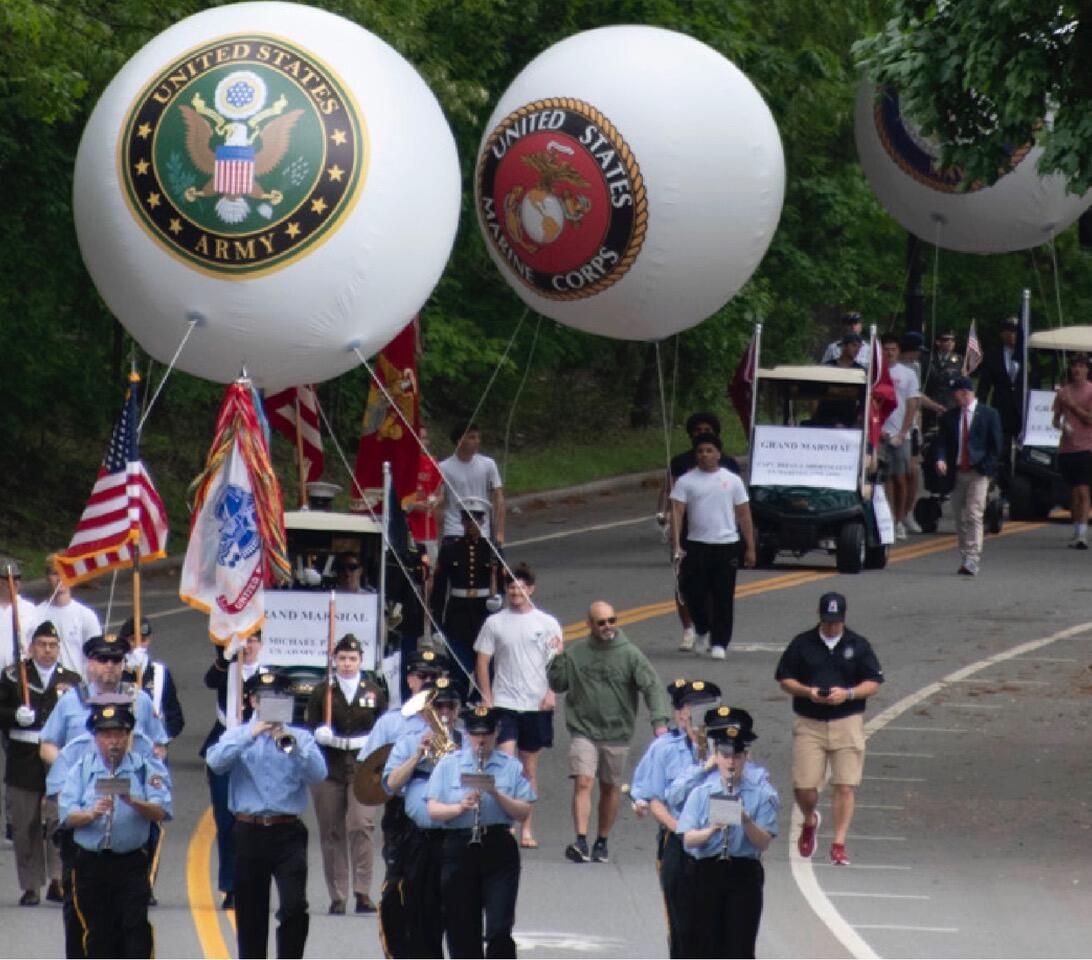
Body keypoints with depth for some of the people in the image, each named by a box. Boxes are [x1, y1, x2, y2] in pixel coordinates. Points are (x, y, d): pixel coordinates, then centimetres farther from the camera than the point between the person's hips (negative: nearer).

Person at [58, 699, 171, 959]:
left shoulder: (145, 768, 4)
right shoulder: (81, 769, 7)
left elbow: (160, 812, -6)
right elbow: (67, 816, -2)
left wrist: (133, 802, -24)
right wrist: (92, 814, -22)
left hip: (132, 862, -2)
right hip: (90, 863, 2)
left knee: (136, 926, -11)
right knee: (97, 932, 7)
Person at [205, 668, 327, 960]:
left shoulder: (300, 737, 10)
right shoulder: (237, 736, 9)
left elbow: (318, 774, -5)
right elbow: (216, 762, -10)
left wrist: (293, 746, -18)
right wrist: (251, 736, -18)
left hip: (288, 834, -1)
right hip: (249, 833, 1)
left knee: (295, 908, -15)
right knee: (250, 914, 6)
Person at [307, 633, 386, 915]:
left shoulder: (374, 693, 10)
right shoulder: (321, 693, 9)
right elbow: (311, 730, 7)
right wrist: (324, 735, -13)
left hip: (364, 771, -1)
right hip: (329, 772, 1)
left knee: (361, 826, -17)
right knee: (332, 833, 1)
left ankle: (363, 892, -16)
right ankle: (337, 897, 7)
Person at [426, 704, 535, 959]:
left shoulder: (511, 766, 6)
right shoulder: (448, 765, 8)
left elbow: (524, 812, 0)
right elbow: (433, 810, 0)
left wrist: (497, 794, -15)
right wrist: (460, 807, -18)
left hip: (499, 850, -1)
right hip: (459, 849, 1)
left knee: (499, 929, -9)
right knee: (462, 932, 3)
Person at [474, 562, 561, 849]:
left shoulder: (547, 624, 5)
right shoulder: (495, 623, 3)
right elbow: (483, 662, 5)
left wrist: (551, 693, -7)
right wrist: (486, 698, -4)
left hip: (536, 705, 1)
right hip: (504, 704, -1)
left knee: (529, 768, 8)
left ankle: (527, 828, 14)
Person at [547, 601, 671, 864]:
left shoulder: (630, 655, -3)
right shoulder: (575, 653, 2)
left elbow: (652, 687, -8)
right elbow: (558, 685, 10)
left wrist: (660, 721, -21)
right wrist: (558, 660, -7)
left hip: (617, 733, 0)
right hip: (583, 731, 0)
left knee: (610, 788, 10)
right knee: (583, 783, -15)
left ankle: (602, 843, 24)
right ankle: (581, 842, -20)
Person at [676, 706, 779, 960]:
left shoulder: (761, 793, -1)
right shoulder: (702, 792, 3)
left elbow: (764, 843, -5)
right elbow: (688, 839, -3)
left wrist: (746, 820, -22)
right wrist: (712, 829, -22)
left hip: (745, 874, -1)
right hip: (707, 871, 1)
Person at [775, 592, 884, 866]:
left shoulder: (858, 645, 6)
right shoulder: (802, 644, 6)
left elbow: (873, 683, 5)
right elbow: (785, 679, 8)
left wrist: (847, 694, -13)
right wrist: (807, 691, -11)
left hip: (847, 722, 0)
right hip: (808, 724, 0)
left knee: (844, 786, -6)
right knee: (803, 786, -4)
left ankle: (839, 843, 1)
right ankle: (809, 821, 28)